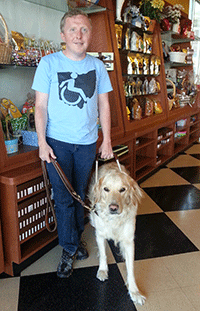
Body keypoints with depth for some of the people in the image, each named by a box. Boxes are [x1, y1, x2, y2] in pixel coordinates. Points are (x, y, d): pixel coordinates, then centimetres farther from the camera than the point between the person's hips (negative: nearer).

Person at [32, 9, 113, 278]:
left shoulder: (97, 66, 4)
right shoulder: (49, 63, -3)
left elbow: (104, 106, 8)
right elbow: (40, 106, -3)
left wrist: (107, 141, 3)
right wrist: (42, 142, -10)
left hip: (88, 142, 3)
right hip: (57, 142, -2)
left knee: (80, 195, 13)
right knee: (63, 198, 1)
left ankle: (76, 238, 34)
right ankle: (70, 248, 19)